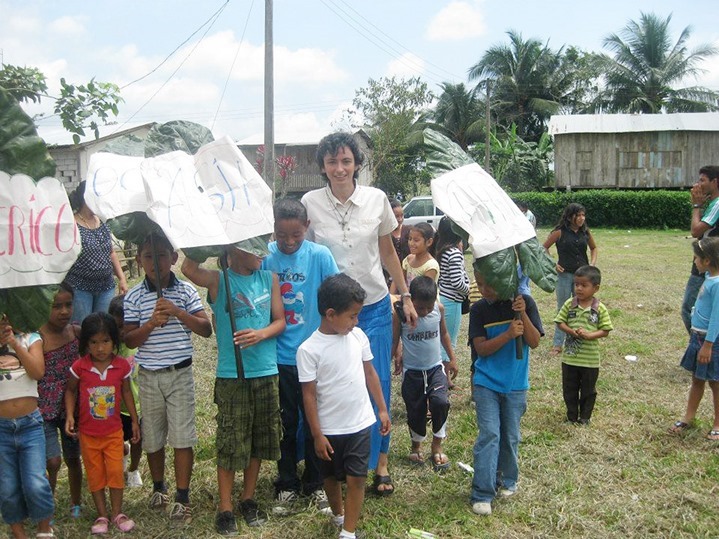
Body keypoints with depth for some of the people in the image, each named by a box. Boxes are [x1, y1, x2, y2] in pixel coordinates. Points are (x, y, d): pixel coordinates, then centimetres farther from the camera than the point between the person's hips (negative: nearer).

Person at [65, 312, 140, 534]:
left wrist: (135, 420, 5)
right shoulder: (79, 367, -13)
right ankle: (102, 515, 21)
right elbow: (71, 391, 2)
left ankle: (117, 513, 16)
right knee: (95, 474, 9)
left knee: (115, 471, 1)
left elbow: (126, 392, 3)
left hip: (113, 431, 0)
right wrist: (69, 415, -12)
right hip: (88, 432, 0)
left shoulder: (122, 365, -9)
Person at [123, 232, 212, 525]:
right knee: (152, 437, 13)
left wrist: (178, 313, -21)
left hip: (180, 373, -1)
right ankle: (158, 487, 35)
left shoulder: (186, 291, -2)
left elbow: (206, 329, -8)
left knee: (182, 437, -1)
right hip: (149, 376, 1)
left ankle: (182, 499, 8)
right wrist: (151, 324, -20)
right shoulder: (134, 297, -1)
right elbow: (129, 340, -3)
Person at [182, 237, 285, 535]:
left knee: (259, 439, 12)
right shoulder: (218, 281, -4)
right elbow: (189, 269, -23)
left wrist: (260, 334, -12)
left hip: (266, 373, 4)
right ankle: (225, 507, 14)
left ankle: (248, 498, 29)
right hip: (231, 375, -3)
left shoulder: (269, 279, 6)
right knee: (230, 441, 1)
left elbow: (280, 321, 7)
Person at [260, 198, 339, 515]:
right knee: (285, 423, 14)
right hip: (278, 357, 1)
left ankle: (315, 484, 28)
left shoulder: (319, 255, -10)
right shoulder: (265, 256, -6)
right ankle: (287, 485, 30)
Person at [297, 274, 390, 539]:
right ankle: (338, 513, 44)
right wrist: (317, 435, -12)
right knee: (331, 476, 18)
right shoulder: (309, 349, -17)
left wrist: (382, 409, 9)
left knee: (356, 478, 0)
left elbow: (370, 373, 8)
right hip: (330, 429, -2)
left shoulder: (357, 336, -4)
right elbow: (309, 395, -13)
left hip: (360, 424, 2)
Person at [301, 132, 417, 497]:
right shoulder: (310, 203, -6)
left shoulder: (376, 199, -3)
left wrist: (405, 295, 9)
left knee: (377, 385, 5)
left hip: (374, 306, 1)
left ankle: (380, 464, 20)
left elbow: (388, 251, 9)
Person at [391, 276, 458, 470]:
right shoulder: (401, 314, -18)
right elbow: (394, 340, -5)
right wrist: (395, 359, -7)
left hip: (436, 367, 1)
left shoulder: (439, 309, -9)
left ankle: (437, 445, 5)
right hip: (412, 371, -1)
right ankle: (416, 445, 36)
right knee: (415, 410, 9)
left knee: (440, 402, -17)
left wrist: (452, 359, 13)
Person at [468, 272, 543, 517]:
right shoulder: (478, 309, -6)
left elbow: (534, 342, -11)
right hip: (486, 383, -1)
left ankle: (507, 480, 34)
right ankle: (482, 494, -2)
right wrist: (508, 334, -25)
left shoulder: (524, 302, -7)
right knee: (489, 435, -7)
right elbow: (481, 348, -12)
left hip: (515, 384, 1)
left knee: (511, 436, 13)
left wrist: (523, 314, -25)